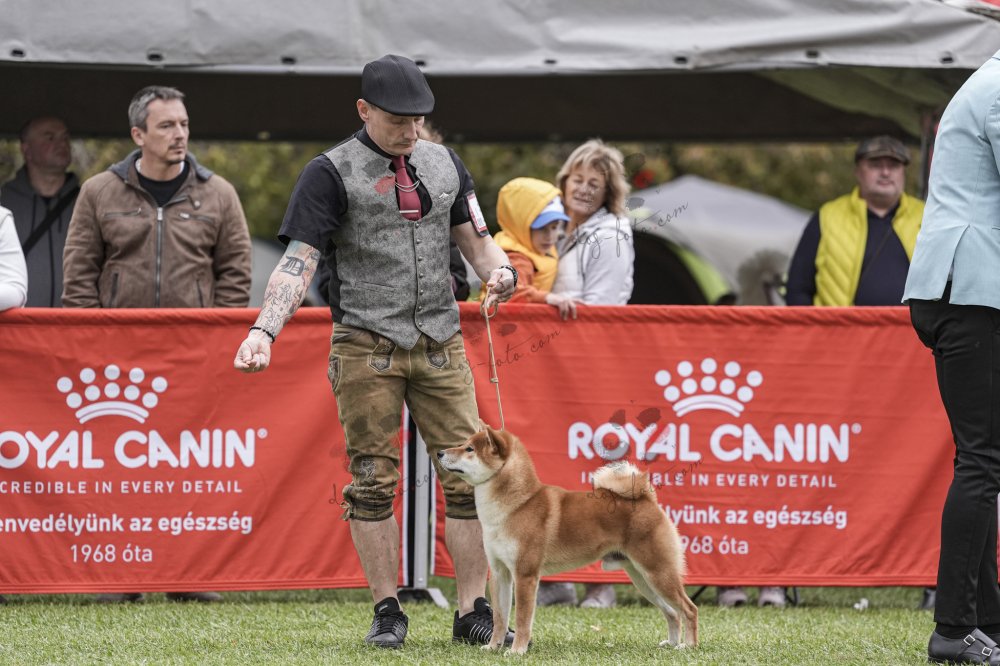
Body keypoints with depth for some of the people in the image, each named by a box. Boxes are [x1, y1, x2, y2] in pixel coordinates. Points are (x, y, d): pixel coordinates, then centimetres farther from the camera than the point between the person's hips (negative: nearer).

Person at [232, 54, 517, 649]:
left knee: (468, 475, -1)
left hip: (440, 343, 4)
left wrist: (500, 270, -8)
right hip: (367, 347, -4)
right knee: (374, 481, -1)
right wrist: (265, 331, -23)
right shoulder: (332, 172, -2)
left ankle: (474, 613, 4)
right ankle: (388, 612, 8)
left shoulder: (444, 164, 13)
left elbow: (476, 239, 16)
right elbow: (299, 261, -9)